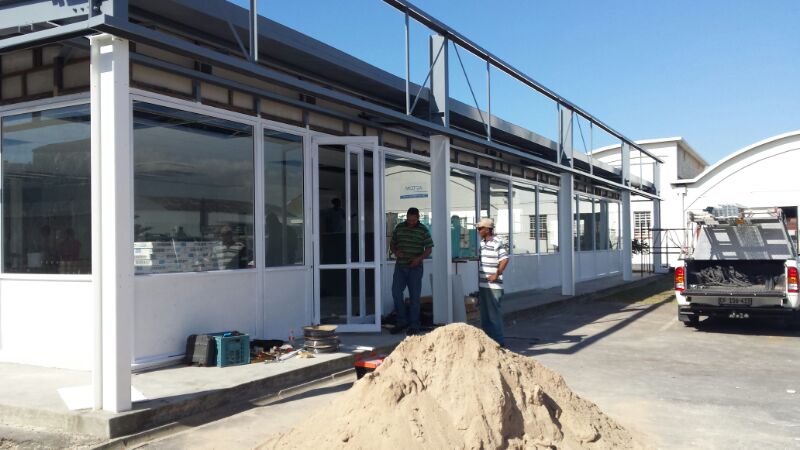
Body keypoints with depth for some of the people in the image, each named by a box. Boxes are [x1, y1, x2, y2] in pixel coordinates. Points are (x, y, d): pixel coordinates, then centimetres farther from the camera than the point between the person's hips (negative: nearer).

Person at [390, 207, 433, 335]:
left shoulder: (423, 230, -2)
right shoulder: (399, 227, 6)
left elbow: (429, 248, -1)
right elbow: (392, 244, 14)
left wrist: (419, 258, -17)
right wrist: (395, 252, -8)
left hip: (415, 268, -2)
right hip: (400, 266, 2)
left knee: (414, 296, 2)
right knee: (396, 292, -5)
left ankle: (414, 325, 11)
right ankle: (402, 321, 10)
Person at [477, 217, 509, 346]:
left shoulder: (497, 244, -13)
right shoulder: (482, 243, 13)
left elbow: (504, 260, -18)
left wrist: (496, 274, -16)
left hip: (494, 285, -8)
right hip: (482, 284, 8)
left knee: (495, 314, -3)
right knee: (484, 313, 13)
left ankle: (498, 341, 5)